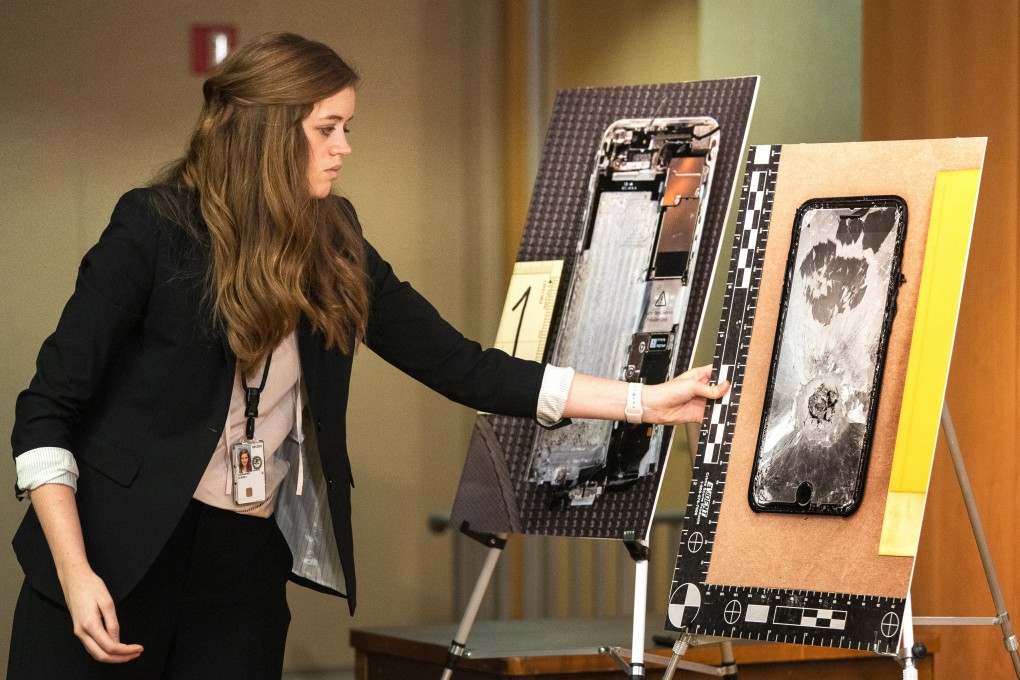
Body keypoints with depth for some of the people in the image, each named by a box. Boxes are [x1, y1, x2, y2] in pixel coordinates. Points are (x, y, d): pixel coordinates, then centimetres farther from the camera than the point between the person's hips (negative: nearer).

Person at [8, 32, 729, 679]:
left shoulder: (334, 249, 6)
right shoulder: (155, 228, -9)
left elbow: (460, 365, 7)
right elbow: (48, 411, -9)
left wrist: (646, 400, 2)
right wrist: (75, 575, -18)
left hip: (248, 572, 5)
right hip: (113, 554, -4)